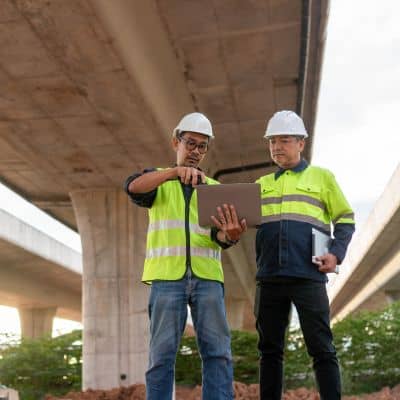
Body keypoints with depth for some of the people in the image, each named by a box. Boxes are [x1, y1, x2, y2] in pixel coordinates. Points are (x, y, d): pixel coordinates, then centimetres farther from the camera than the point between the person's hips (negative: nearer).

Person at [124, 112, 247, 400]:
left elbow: (218, 236, 4)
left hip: (207, 276, 2)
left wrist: (230, 235, -22)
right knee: (163, 353, -5)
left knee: (218, 352, -6)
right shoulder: (156, 180, 15)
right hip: (167, 275, -2)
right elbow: (133, 187, -11)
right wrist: (176, 171, -27)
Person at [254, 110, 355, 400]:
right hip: (269, 277, 3)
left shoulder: (321, 177, 12)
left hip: (308, 276, -3)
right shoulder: (262, 184, 22)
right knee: (270, 349, 6)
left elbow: (345, 219, 10)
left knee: (322, 348, -5)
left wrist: (336, 253, -6)